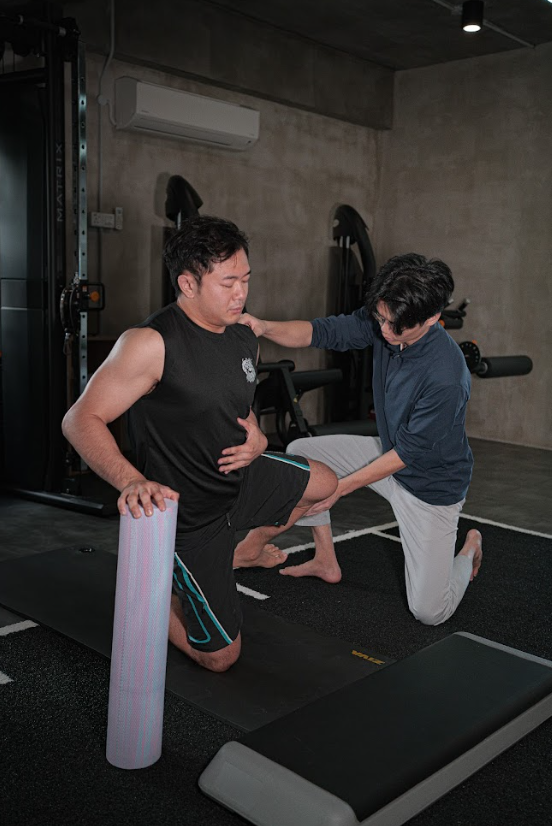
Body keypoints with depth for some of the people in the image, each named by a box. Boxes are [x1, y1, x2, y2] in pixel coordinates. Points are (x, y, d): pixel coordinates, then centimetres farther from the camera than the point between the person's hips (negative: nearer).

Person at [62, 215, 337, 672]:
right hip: (189, 512, -7)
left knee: (324, 482, 23)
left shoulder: (244, 339, 0)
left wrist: (257, 438, -6)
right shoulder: (151, 343, -26)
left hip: (241, 477, 7)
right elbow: (81, 420, -25)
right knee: (220, 656, 2)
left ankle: (246, 549, 39)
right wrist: (131, 480, -41)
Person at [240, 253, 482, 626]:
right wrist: (265, 327, -34)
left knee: (430, 611, -5)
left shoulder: (446, 377, -35)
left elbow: (410, 452, -26)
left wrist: (340, 488, -19)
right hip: (389, 450, 7)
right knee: (300, 452, 0)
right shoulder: (382, 321, -16)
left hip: (432, 483, -7)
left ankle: (469, 547, 29)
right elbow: (324, 332, -13)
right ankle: (327, 561, 15)